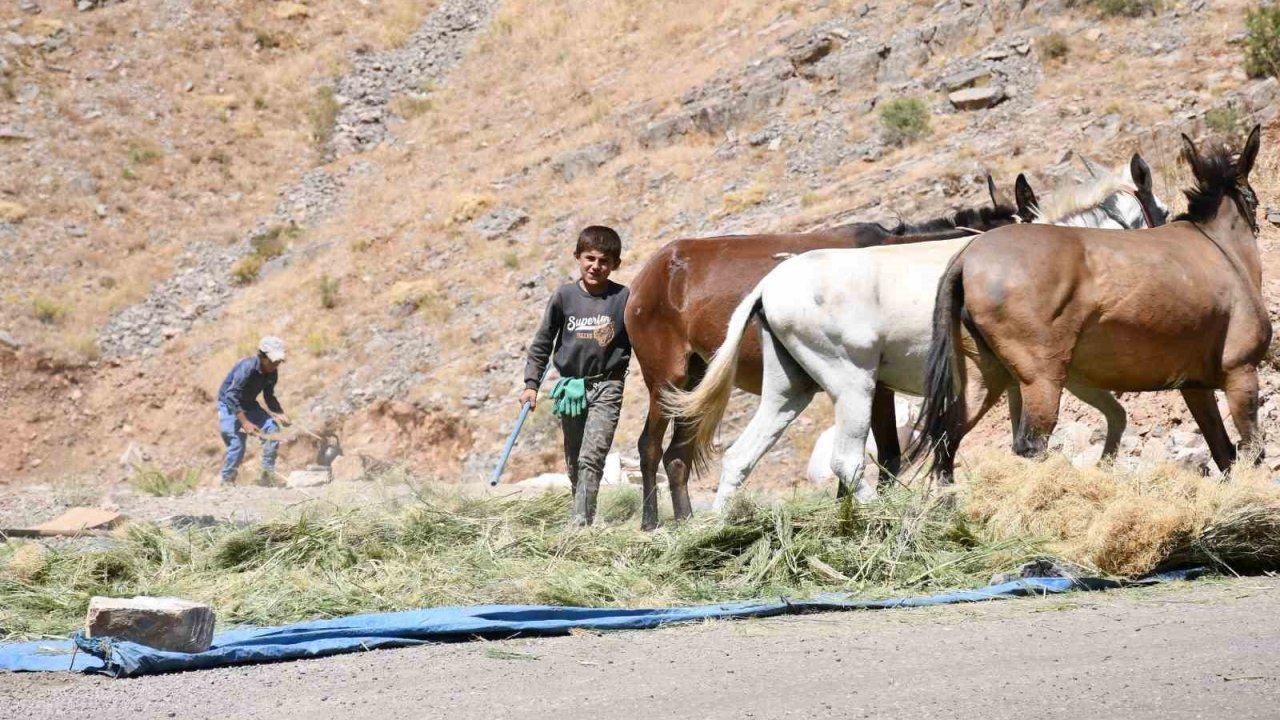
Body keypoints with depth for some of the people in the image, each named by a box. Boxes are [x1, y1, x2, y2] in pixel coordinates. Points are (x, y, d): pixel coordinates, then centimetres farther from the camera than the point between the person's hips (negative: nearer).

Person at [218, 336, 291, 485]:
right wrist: (244, 422, -40)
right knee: (237, 444, -18)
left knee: (272, 428, -14)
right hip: (230, 405, -6)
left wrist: (281, 414, -11)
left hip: (249, 404, 6)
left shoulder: (272, 373, -8)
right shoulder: (247, 368, -31)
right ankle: (227, 481, 2)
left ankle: (268, 474, -7)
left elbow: (269, 397, 7)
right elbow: (231, 396, -34)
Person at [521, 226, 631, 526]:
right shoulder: (565, 295, 0)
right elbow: (543, 341, 7)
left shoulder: (623, 298, -4)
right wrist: (531, 383, 3)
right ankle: (581, 517, 27)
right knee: (574, 462, 13)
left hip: (606, 387, -3)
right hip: (570, 387, 3)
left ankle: (580, 522, -21)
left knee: (591, 457, -17)